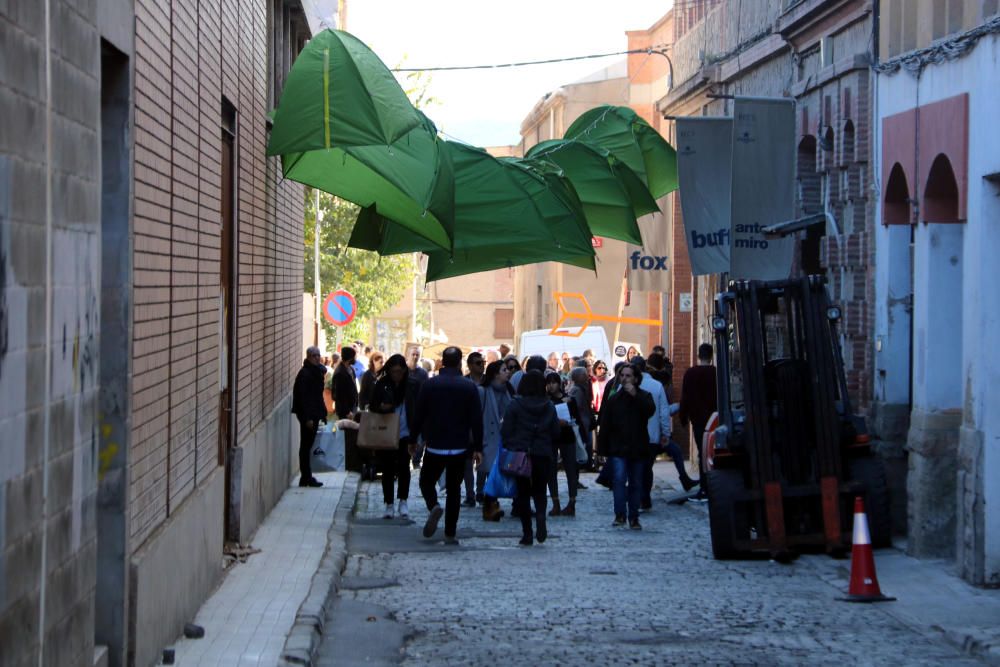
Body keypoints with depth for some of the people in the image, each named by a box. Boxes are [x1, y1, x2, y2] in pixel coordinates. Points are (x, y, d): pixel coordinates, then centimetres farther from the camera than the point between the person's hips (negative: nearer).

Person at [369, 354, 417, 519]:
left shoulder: (412, 385, -2)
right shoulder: (381, 385, 0)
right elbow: (373, 406, 7)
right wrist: (380, 408, -16)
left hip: (405, 433, -1)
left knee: (404, 466, -8)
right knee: (387, 469, 6)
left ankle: (403, 502, 6)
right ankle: (389, 505, 14)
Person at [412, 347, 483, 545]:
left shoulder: (428, 385, -4)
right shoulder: (469, 387, -3)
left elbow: (418, 415, -1)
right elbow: (477, 420, -3)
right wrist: (478, 448, 2)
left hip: (434, 446, -1)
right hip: (459, 447, 1)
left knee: (426, 481, 14)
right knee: (454, 488, 9)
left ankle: (433, 506, -18)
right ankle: (450, 533, 7)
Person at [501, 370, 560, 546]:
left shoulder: (515, 404, -8)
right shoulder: (549, 406, 0)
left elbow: (506, 431, -8)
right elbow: (556, 432, 5)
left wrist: (509, 447, 8)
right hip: (543, 455, 2)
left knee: (523, 493, 7)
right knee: (539, 491, 14)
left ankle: (527, 534, 3)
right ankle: (540, 518, -15)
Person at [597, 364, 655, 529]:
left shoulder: (644, 396, 4)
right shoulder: (613, 399, 7)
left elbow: (650, 411, -18)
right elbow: (605, 425, 6)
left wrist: (636, 396, -24)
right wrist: (603, 448, 2)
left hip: (638, 449, 0)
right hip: (618, 448, 0)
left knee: (636, 484, 7)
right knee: (619, 479, -18)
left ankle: (633, 518, 15)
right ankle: (620, 514, -18)